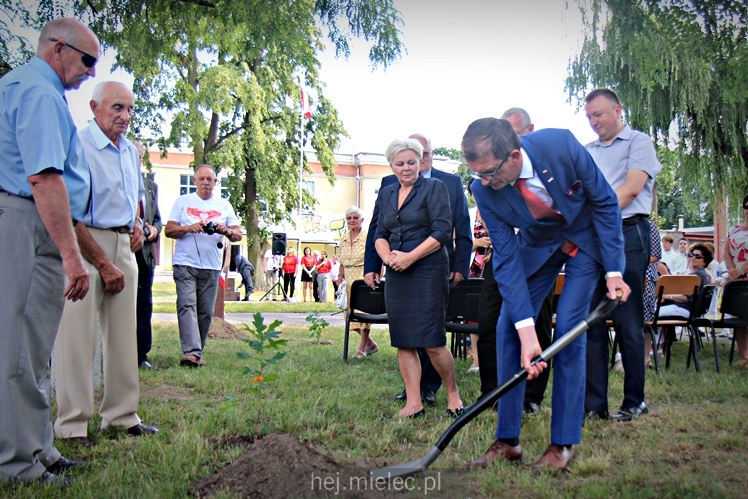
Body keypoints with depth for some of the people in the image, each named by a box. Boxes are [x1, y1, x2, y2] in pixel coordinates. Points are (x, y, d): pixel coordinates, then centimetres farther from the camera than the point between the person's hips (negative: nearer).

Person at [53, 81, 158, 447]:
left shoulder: (131, 151, 14)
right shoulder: (78, 146, -11)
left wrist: (137, 224, 10)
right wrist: (104, 264, -14)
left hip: (123, 245, 8)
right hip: (84, 244, -8)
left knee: (124, 333, 8)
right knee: (78, 336, -7)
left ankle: (121, 415, 17)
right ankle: (72, 425, 0)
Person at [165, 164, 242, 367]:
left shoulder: (224, 205, 15)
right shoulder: (183, 201, 11)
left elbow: (238, 235, 8)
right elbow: (169, 230, 3)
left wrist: (226, 231, -13)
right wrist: (189, 228, -14)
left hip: (212, 267, 2)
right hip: (185, 264, -2)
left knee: (206, 311, 2)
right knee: (187, 306, -15)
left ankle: (197, 352, 12)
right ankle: (191, 352, -23)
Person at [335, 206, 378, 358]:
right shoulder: (344, 238, 14)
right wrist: (340, 276, 9)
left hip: (364, 278, -7)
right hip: (349, 278, 7)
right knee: (350, 310, 4)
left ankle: (362, 347, 1)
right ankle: (370, 344, 18)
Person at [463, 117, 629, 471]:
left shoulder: (561, 146, -32)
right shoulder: (484, 190, -24)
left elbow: (605, 202, -17)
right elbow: (506, 259, -22)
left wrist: (614, 271, -19)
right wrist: (526, 331, -29)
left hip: (586, 239, -3)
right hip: (536, 244, 3)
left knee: (568, 329, -15)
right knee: (508, 329, -6)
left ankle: (564, 444, -3)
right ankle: (507, 441, 5)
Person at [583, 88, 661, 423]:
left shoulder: (638, 142, 5)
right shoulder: (586, 151, 22)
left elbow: (632, 187, -9)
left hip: (627, 235, -5)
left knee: (628, 323, -4)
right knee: (591, 321, 2)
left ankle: (634, 402, 6)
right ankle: (593, 402, 6)